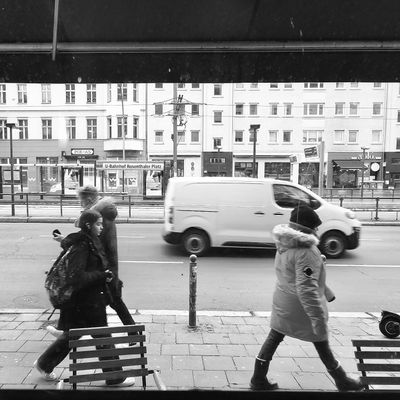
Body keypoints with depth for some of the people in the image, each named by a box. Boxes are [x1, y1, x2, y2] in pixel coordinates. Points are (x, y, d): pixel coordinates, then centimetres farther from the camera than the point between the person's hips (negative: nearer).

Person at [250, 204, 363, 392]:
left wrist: (326, 292, 24)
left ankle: (258, 379, 26)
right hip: (302, 307, -7)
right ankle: (342, 382, 37)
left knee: (273, 338, 15)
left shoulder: (285, 245, 2)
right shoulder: (306, 252, -26)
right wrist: (319, 319, -28)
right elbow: (306, 289, -31)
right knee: (322, 345, 14)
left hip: (282, 303, 7)